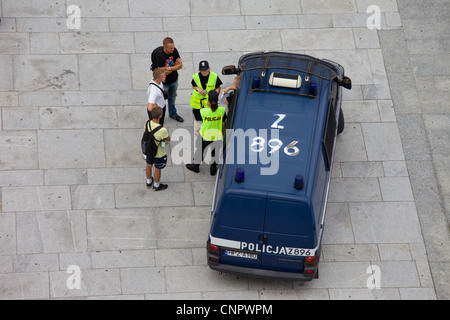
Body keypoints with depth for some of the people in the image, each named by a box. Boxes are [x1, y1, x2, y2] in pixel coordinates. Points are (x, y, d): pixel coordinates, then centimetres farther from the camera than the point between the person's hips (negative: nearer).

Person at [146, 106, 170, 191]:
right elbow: (168, 139, -20)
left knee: (149, 165, 30)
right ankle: (156, 186, 49)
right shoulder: (162, 130, -41)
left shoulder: (147, 123, -24)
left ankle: (149, 182, 57)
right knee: (157, 169, 22)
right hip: (159, 153, -5)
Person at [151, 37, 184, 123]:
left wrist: (169, 68, -26)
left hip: (174, 80, 6)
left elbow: (180, 65, -11)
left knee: (172, 97, 26)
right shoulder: (159, 55, -33)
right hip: (164, 82, -6)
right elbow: (163, 72, -32)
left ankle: (173, 114, 48)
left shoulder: (174, 51, -16)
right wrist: (175, 67, -23)